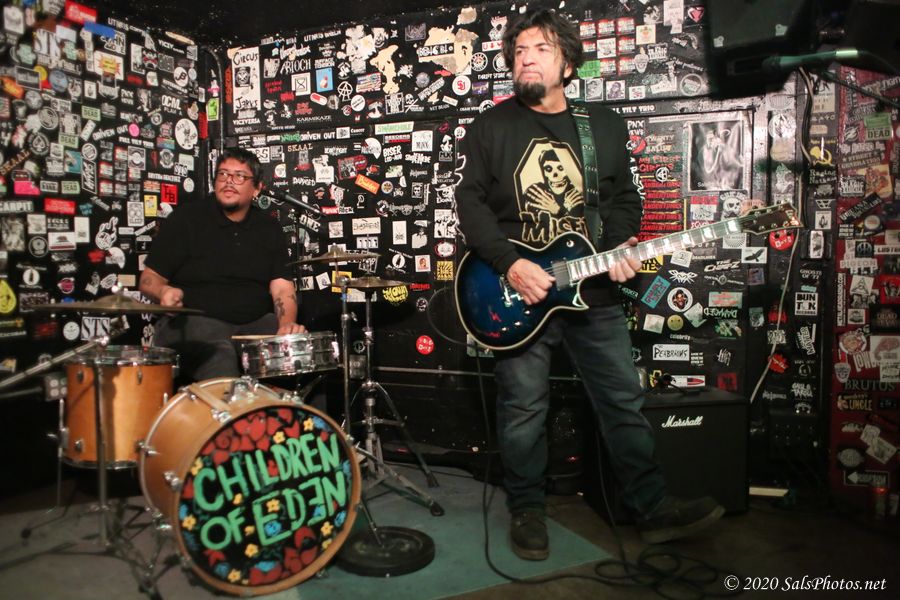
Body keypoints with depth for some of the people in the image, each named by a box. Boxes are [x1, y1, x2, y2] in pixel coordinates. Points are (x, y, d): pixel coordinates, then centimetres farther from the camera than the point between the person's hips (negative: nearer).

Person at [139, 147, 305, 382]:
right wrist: (165, 291, -23)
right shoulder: (187, 218, 0)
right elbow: (149, 279, 1)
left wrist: (287, 323, -18)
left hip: (256, 323, 4)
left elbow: (282, 286, 2)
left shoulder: (269, 228, 11)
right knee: (219, 357, -35)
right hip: (193, 322, -3)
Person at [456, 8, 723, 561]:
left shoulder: (606, 125, 11)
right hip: (518, 293, -2)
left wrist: (620, 245, -7)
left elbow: (624, 198, 13)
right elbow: (472, 203, -5)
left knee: (625, 400, 8)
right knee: (523, 410, 5)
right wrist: (511, 264, -18)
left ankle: (654, 508, 23)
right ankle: (527, 511, 24)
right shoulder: (490, 128, 3)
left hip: (592, 289, 3)